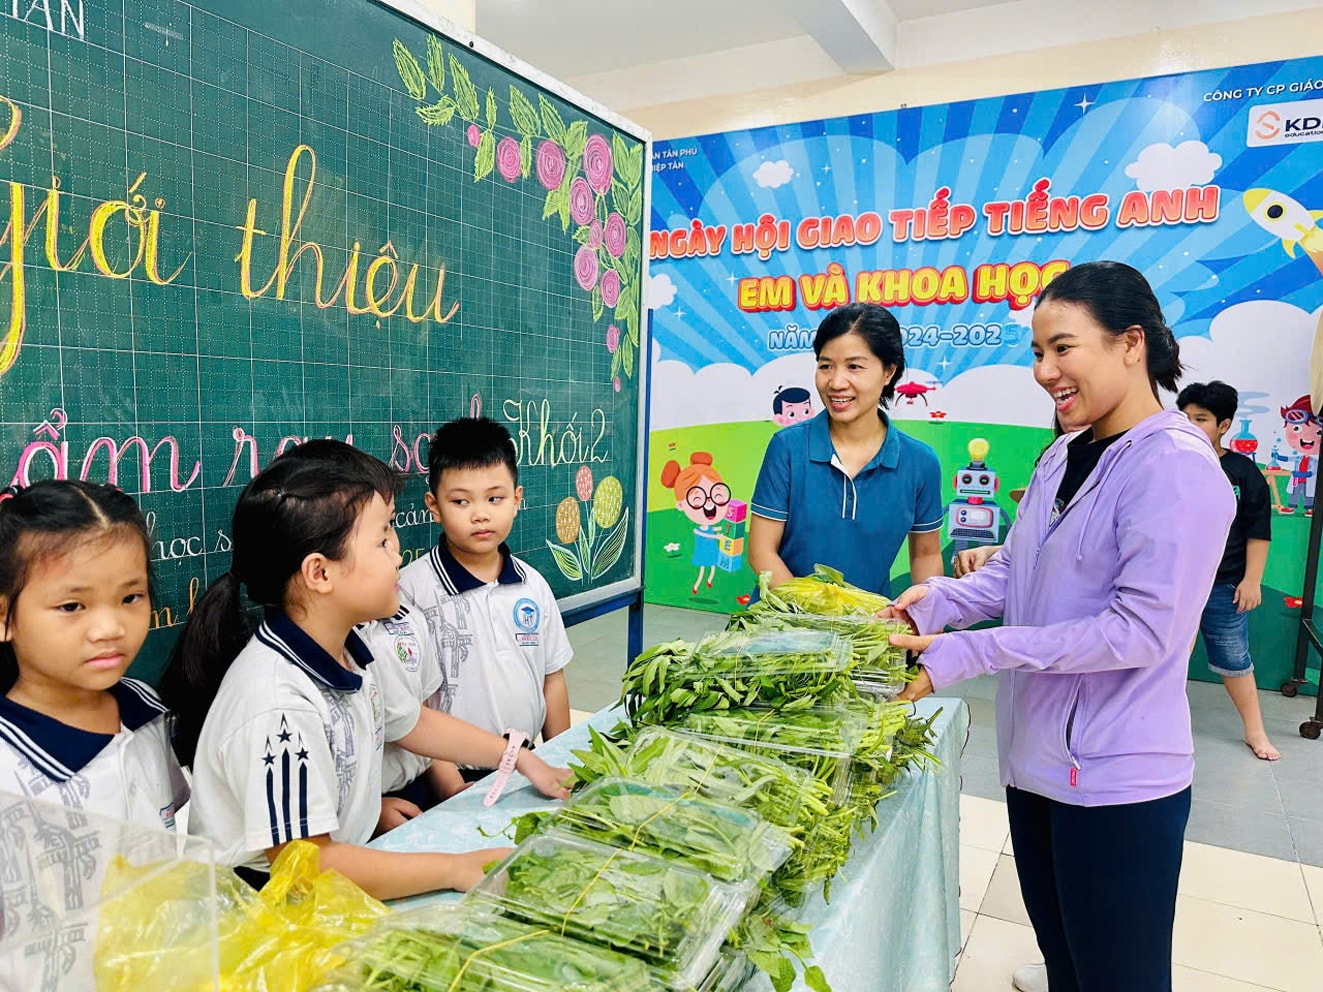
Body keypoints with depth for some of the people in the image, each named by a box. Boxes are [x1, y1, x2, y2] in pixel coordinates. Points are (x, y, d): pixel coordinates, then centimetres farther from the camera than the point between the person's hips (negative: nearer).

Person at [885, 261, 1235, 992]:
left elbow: (1143, 629, -24)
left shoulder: (1177, 470, -19)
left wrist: (966, 654, -26)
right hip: (1037, 755, 7)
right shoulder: (1064, 455, 7)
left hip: (1116, 777, -7)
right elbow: (1013, 570, 11)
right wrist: (939, 601, -9)